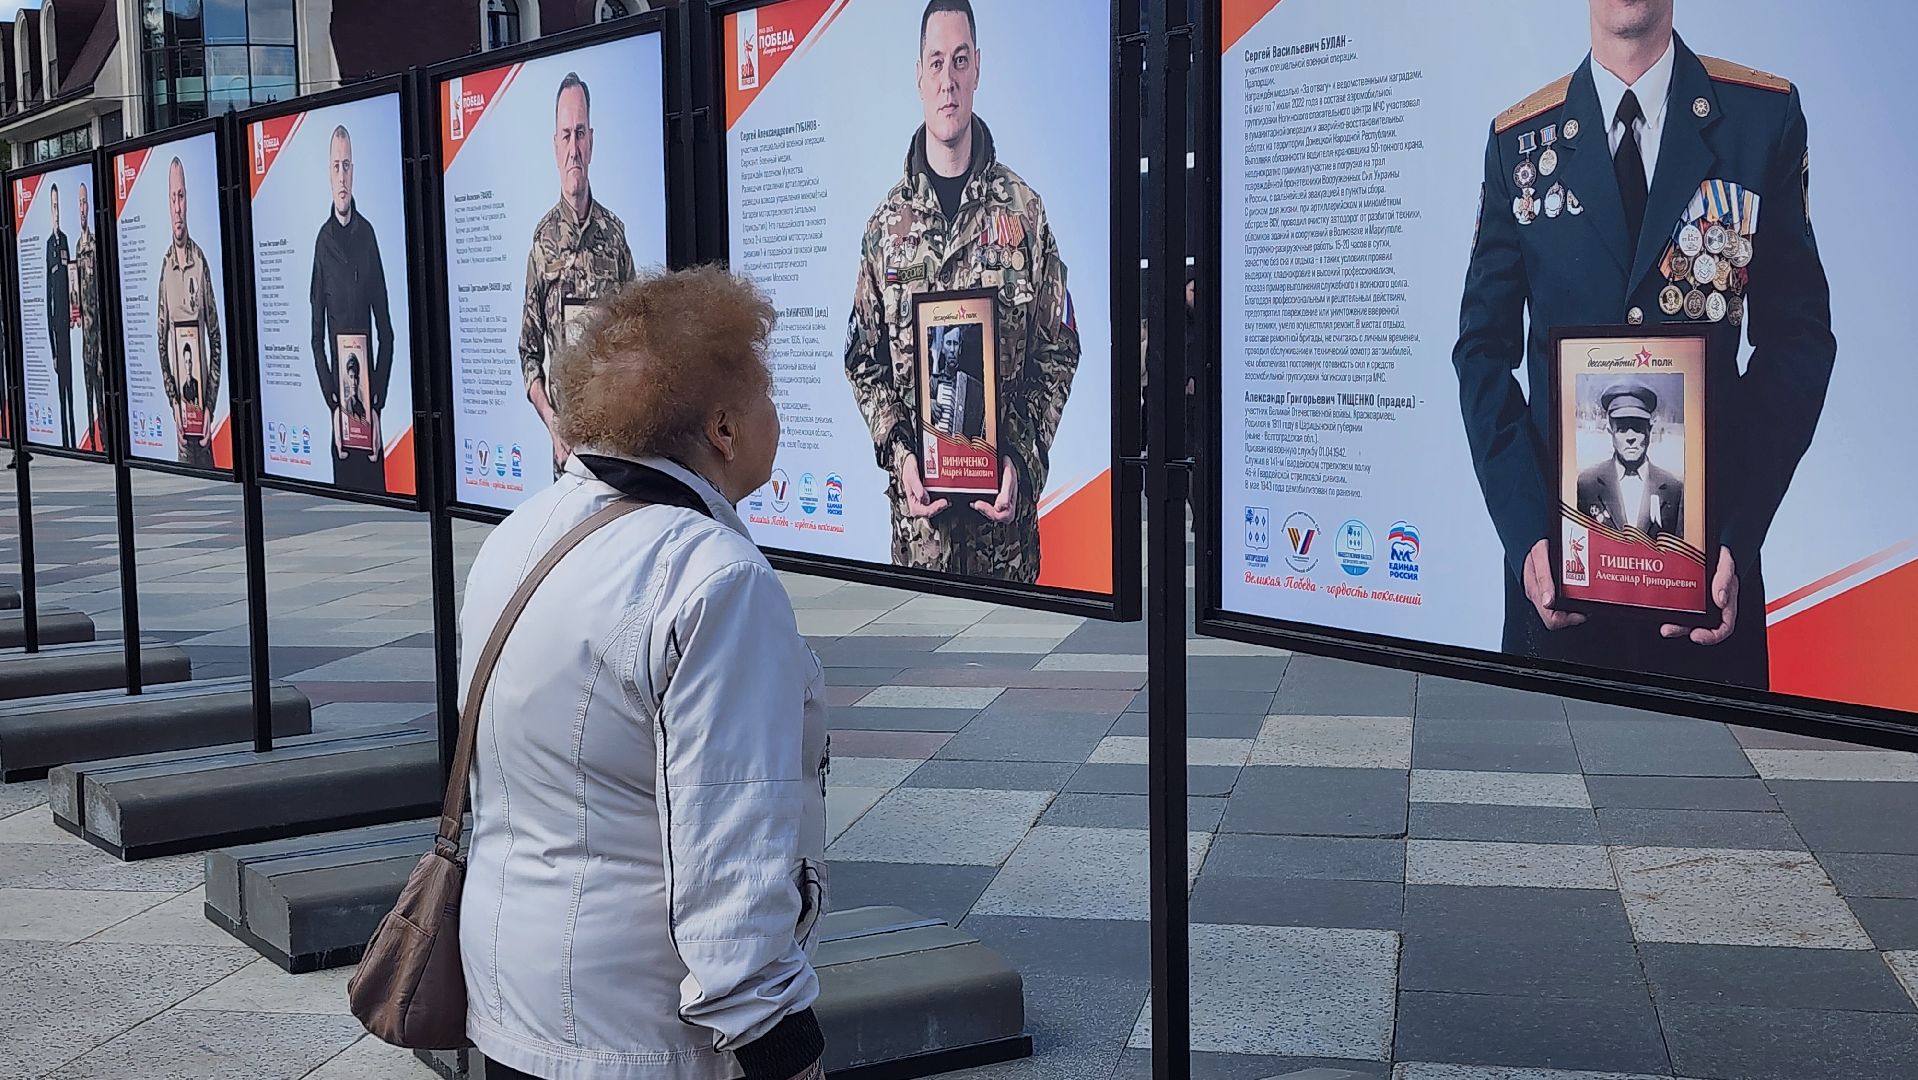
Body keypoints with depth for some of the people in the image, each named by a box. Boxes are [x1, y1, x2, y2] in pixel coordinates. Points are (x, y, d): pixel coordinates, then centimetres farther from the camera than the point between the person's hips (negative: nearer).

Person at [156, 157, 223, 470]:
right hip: (179, 392, 1)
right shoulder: (164, 266, 2)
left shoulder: (201, 261, -1)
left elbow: (216, 339, 0)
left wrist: (211, 406, -6)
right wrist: (174, 400, -6)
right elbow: (161, 343, 5)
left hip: (203, 388, -1)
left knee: (207, 463, 3)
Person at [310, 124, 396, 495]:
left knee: (375, 488, 3)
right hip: (338, 387, -1)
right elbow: (317, 336, 1)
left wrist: (378, 403, -5)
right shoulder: (323, 240, -1)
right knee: (344, 486, 3)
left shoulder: (368, 234, 2)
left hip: (369, 385, 1)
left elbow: (385, 330, 3)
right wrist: (332, 403, -8)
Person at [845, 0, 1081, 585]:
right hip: (918, 495, 1)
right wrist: (899, 454, -6)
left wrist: (1023, 458, -7)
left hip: (1004, 493, -1)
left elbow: (1058, 350, 4)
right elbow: (863, 361, 9)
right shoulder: (888, 222, 5)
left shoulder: (1024, 209, 2)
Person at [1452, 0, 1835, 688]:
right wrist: (1525, 533, -10)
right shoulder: (1518, 139, 4)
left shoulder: (1767, 115, 2)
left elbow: (1797, 338, 0)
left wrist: (1738, 535, -12)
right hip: (1557, 541, 1)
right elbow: (1485, 349, 4)